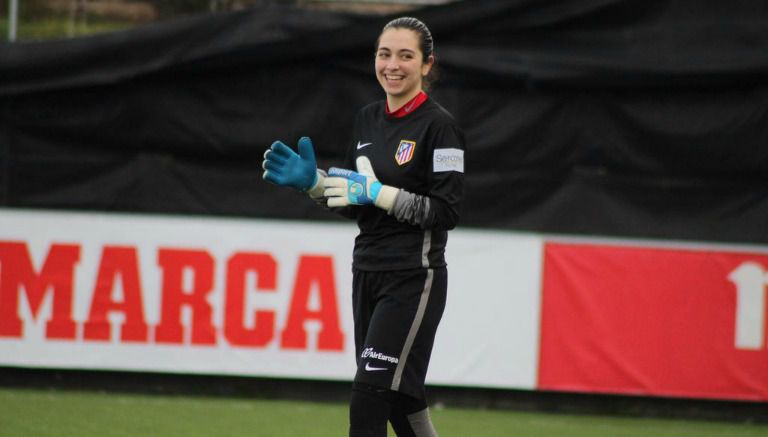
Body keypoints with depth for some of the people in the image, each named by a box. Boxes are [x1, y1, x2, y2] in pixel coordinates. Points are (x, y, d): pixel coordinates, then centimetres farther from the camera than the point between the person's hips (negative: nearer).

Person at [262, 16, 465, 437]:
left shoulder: (439, 126, -11)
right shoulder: (367, 119, 12)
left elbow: (448, 211, -16)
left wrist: (376, 192, -20)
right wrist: (313, 182, 0)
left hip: (413, 279, -8)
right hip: (367, 272, 8)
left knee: (368, 399, -14)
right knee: (397, 399, 13)